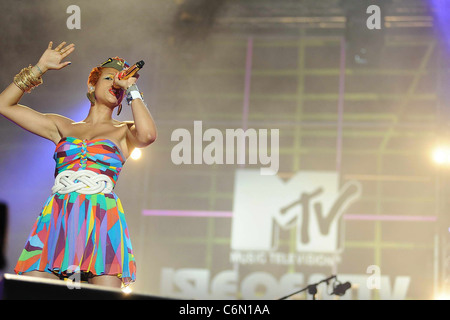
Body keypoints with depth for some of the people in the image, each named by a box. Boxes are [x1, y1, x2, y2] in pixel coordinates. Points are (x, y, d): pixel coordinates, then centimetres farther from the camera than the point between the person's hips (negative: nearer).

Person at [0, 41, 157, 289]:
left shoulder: (123, 131, 18)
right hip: (57, 220, 2)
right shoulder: (63, 127, 23)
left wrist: (131, 88, 4)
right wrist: (40, 68, 21)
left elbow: (147, 135, -8)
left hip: (101, 220, -2)